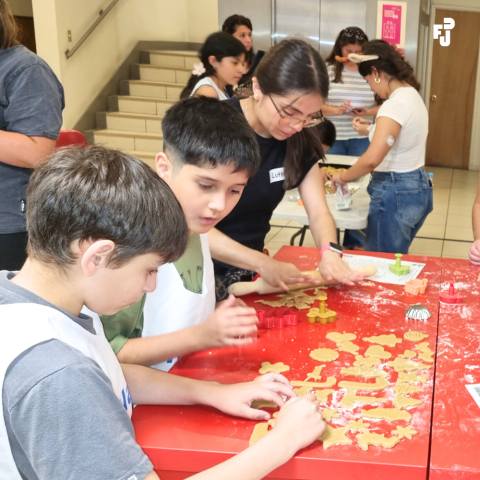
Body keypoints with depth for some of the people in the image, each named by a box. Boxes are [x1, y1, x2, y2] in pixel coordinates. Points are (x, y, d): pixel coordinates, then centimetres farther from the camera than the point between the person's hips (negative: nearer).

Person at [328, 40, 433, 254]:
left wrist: (343, 177, -17)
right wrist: (371, 130, 15)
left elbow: (372, 159, -32)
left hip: (395, 194, -10)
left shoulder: (395, 104, -22)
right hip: (418, 188, 10)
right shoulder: (412, 95, 8)